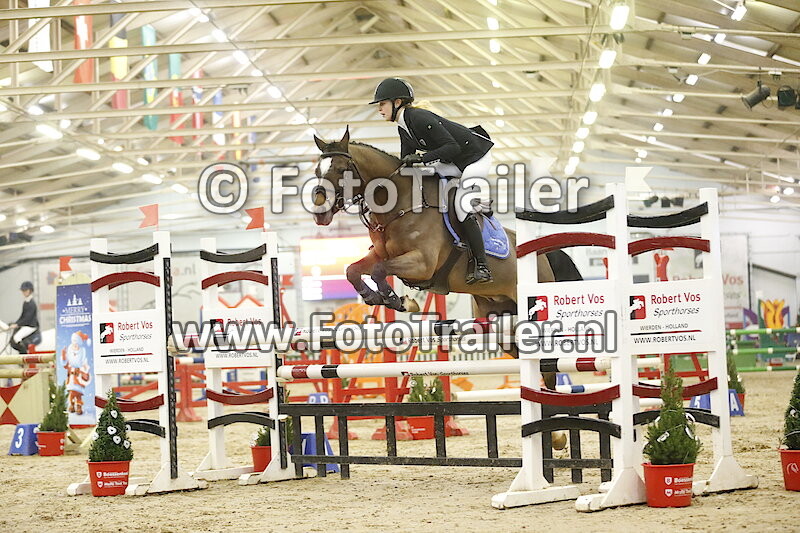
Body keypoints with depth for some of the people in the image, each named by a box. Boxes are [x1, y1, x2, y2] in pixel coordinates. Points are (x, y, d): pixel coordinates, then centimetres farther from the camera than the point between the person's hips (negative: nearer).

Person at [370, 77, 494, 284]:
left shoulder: (420, 118, -26)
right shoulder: (403, 129, 3)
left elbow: (452, 147, -30)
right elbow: (405, 163, 10)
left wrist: (421, 158, -35)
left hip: (475, 157, -10)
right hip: (454, 163, 10)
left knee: (462, 205, -17)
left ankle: (482, 267, -13)